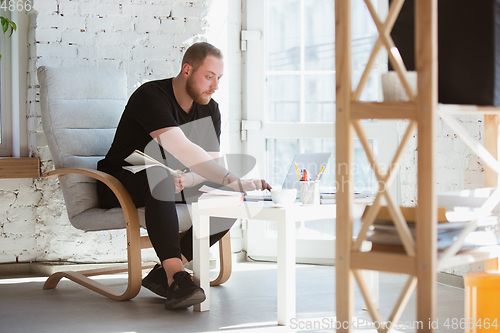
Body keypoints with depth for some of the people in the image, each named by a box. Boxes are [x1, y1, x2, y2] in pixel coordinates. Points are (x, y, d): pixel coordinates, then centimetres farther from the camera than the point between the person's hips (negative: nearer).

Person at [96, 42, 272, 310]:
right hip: (120, 187, -7)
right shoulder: (151, 96, -22)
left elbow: (211, 163, -7)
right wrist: (233, 179, -46)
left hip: (164, 187, 7)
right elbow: (181, 149, -37)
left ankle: (164, 271, -18)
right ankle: (176, 278, -46)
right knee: (159, 179, -41)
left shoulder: (209, 109, 2)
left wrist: (184, 181, -31)